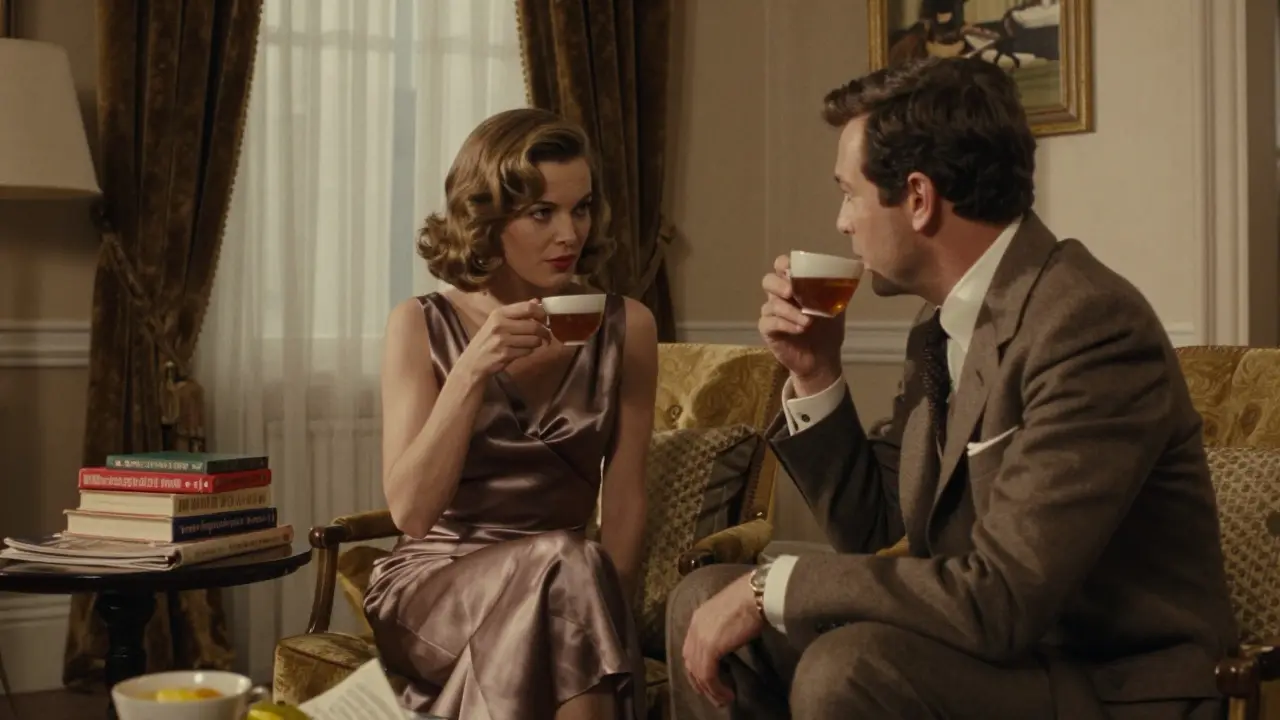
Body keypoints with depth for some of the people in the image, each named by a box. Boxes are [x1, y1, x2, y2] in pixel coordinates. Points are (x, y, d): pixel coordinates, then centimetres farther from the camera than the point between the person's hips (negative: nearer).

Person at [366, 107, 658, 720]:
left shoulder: (625, 327, 3)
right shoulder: (421, 326, -2)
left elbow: (624, 502, 1)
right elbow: (409, 511, -10)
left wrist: (602, 613, -13)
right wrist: (471, 373, -20)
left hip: (560, 586, 2)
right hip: (432, 586, -1)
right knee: (565, 565, -31)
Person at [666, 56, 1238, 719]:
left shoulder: (1091, 327, -22)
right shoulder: (943, 328, 5)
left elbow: (1001, 598, -28)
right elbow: (872, 530, 12)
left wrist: (770, 585, -20)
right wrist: (814, 376, -1)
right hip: (994, 647, 8)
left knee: (846, 666, -31)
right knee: (706, 603, 1)